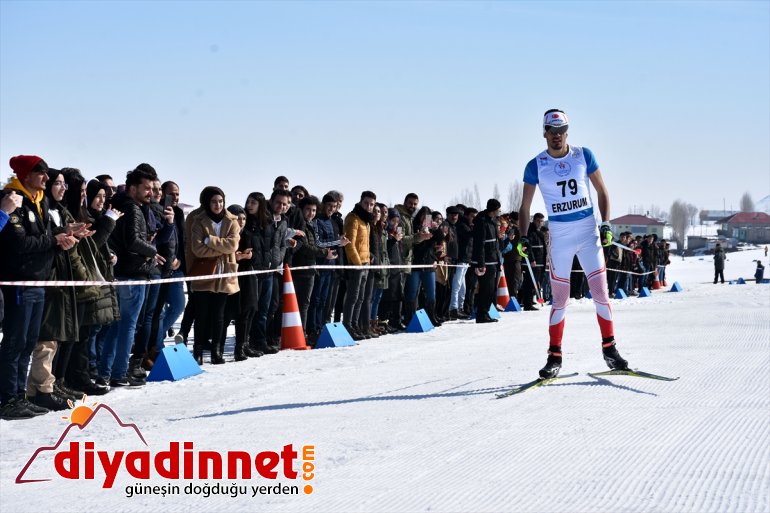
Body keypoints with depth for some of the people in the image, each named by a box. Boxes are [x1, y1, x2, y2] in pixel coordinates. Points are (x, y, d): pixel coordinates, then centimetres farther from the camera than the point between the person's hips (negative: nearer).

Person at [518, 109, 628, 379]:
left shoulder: (584, 156, 1)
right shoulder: (536, 166, -1)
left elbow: (602, 191, 7)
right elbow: (525, 207, 5)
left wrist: (606, 224, -3)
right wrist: (523, 238, -6)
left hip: (589, 232, 1)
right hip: (559, 237, -1)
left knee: (601, 293, -2)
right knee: (560, 299, 0)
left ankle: (609, 349, 9)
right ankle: (554, 357, 8)